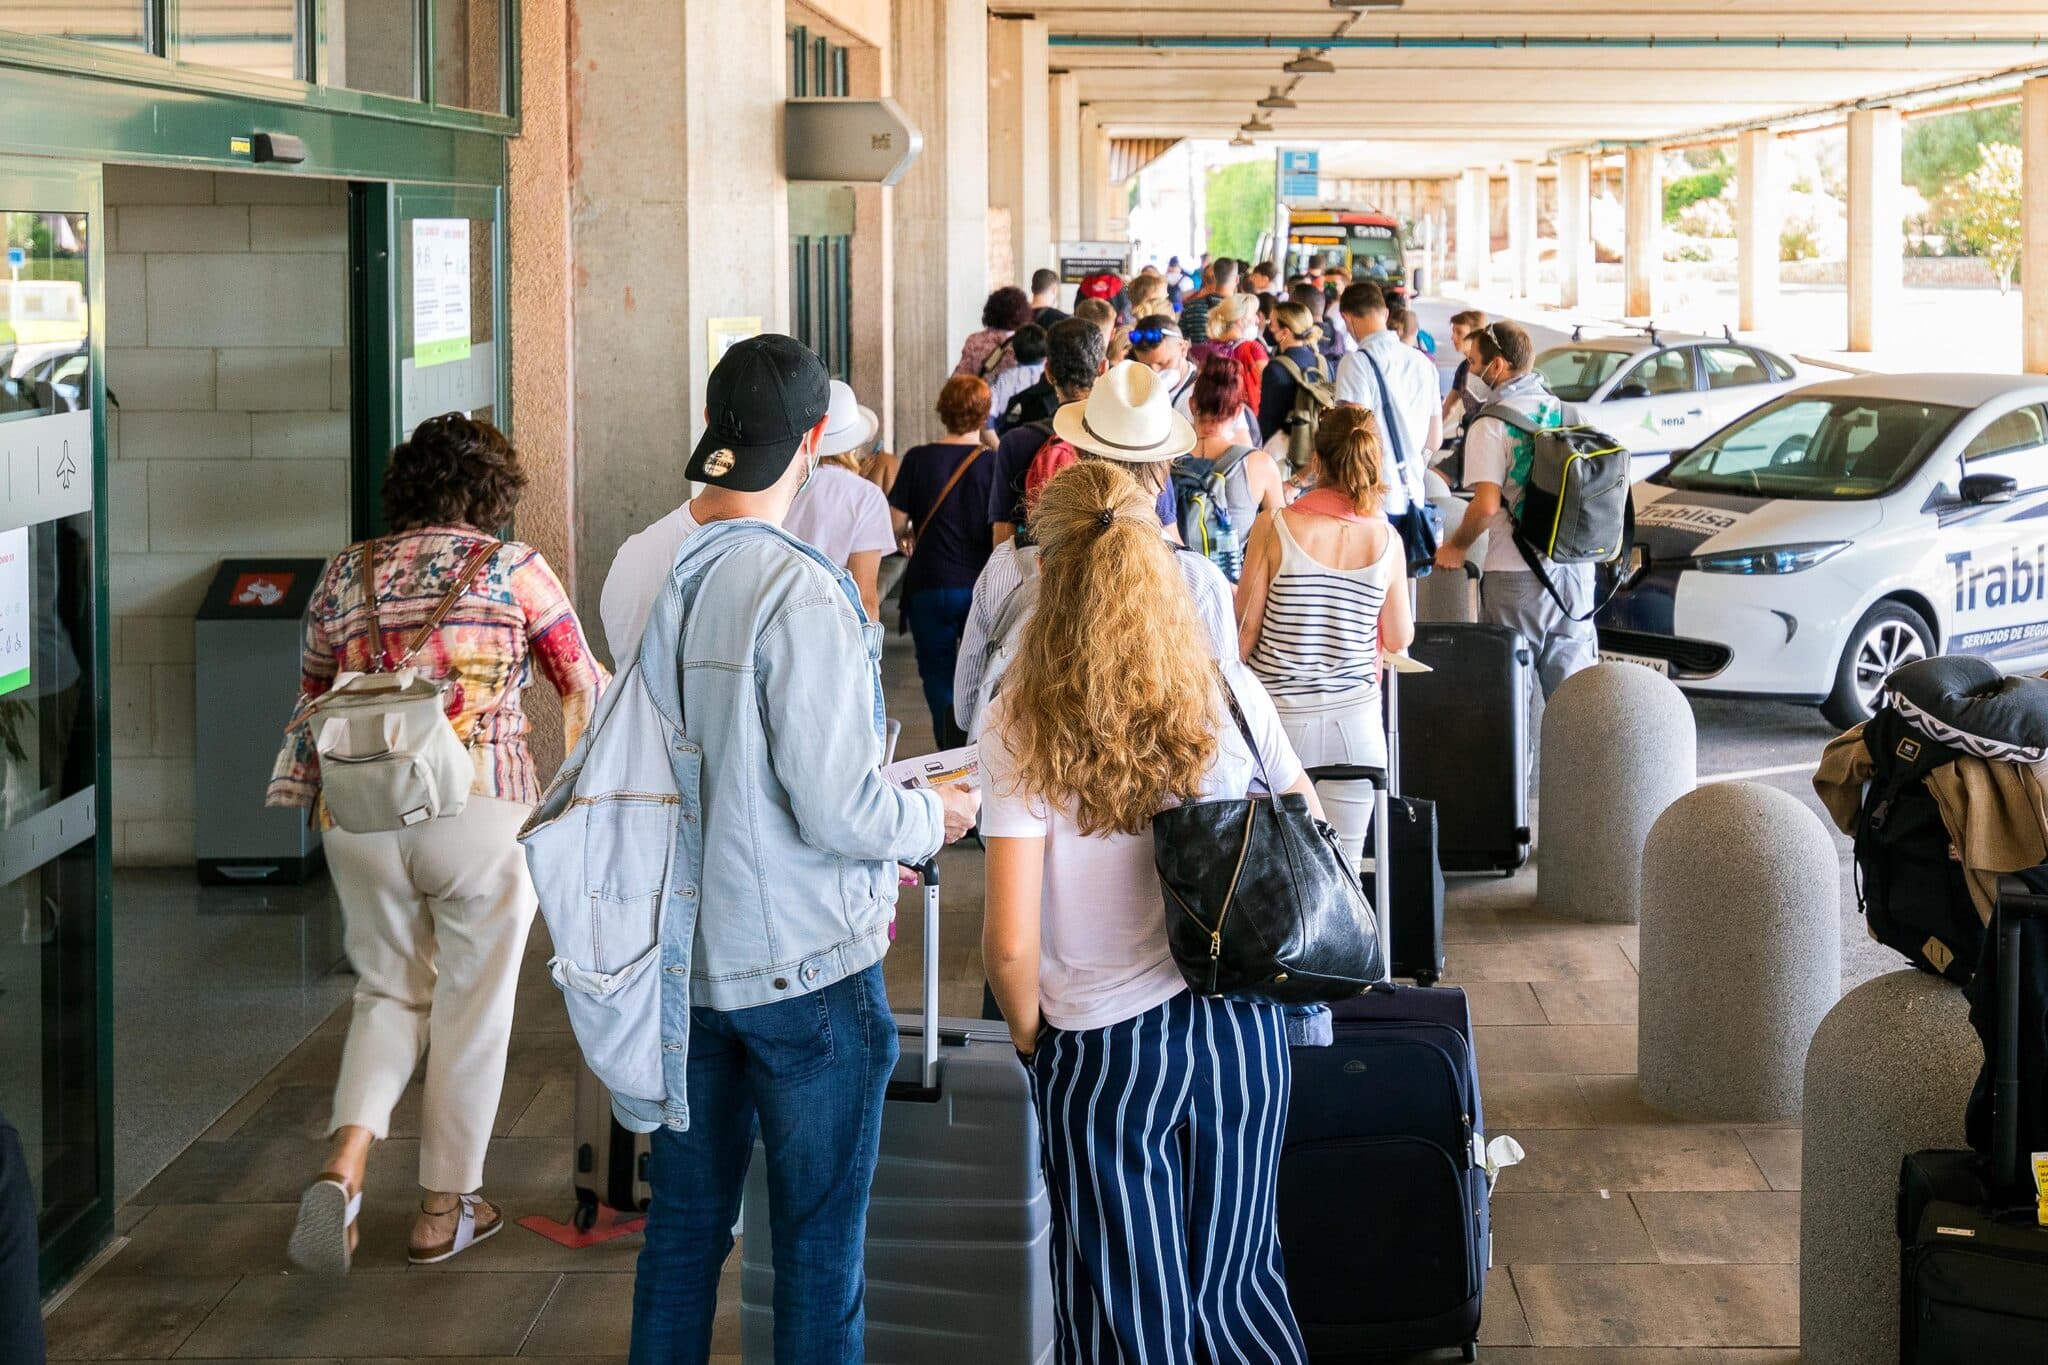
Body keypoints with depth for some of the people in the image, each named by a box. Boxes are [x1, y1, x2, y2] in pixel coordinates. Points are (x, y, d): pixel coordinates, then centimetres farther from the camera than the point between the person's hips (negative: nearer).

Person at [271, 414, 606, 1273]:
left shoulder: (346, 574, 10)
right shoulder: (513, 569, 1)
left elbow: (312, 703, 17)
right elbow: (583, 687, 7)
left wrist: (306, 796, 29)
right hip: (480, 809, -3)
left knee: (389, 990, 18)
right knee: (471, 1008, 10)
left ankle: (343, 1165, -5)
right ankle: (444, 1211, 18)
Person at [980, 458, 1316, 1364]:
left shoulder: (1021, 729, -14)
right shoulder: (1229, 696, -5)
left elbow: (1011, 942, -17)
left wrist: (1029, 1033, 1)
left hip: (1105, 1051, -3)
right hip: (1241, 1029, 3)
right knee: (1238, 1288, 18)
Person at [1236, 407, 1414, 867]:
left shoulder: (1275, 529, -9)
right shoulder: (1386, 540, -4)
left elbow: (1245, 628, -4)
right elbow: (1400, 639, 7)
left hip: (1281, 718, -1)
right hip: (1354, 721, 2)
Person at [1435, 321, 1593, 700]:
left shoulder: (1491, 426, -12)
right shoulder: (1568, 412, 8)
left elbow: (1487, 505, -20)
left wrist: (1456, 546, -4)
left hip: (1518, 574, -6)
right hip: (1575, 567, 6)